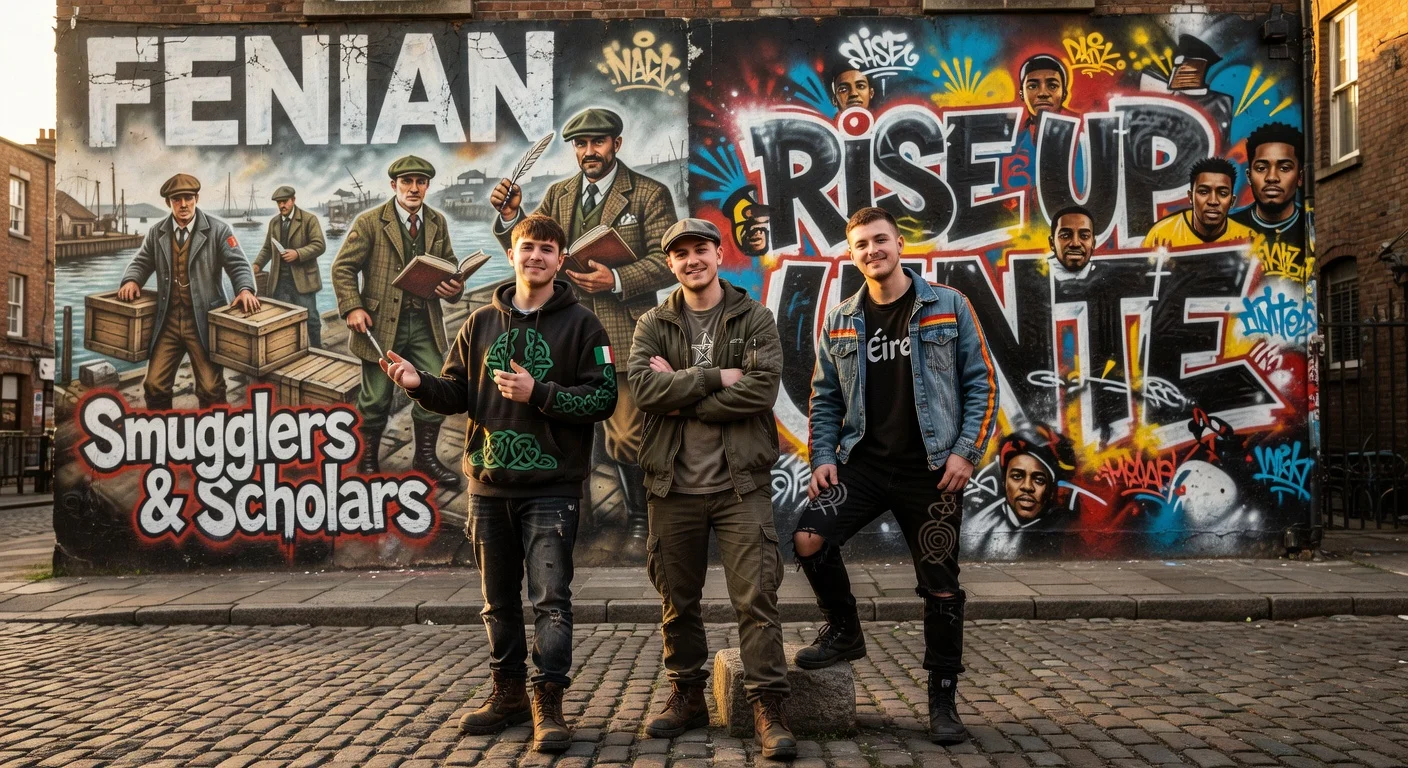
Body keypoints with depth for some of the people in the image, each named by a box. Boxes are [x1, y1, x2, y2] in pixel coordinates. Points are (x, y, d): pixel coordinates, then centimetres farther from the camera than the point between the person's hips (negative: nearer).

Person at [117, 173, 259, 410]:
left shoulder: (218, 230, -3)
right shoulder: (156, 232, 9)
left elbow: (238, 264, -6)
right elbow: (142, 262, 19)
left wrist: (245, 289, -25)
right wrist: (131, 280, -3)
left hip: (204, 322, -3)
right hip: (168, 321, 4)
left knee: (211, 389, -2)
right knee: (154, 385, 4)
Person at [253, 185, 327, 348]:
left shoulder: (309, 219, -4)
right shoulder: (274, 222, 14)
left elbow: (320, 245, -11)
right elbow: (267, 248, 19)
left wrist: (298, 253, -22)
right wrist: (257, 265, 3)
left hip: (302, 278, -5)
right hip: (279, 280, 5)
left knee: (310, 318, 0)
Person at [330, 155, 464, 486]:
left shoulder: (437, 222, 7)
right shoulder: (370, 222, -6)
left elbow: (450, 266, 15)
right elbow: (343, 267, -5)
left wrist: (454, 287, -7)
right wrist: (352, 307, -16)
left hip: (425, 323, 4)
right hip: (381, 323, -3)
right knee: (376, 399, 6)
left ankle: (425, 458, 20)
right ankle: (367, 461, 25)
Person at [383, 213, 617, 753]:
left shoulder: (579, 324, -2)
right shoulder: (482, 322, 10)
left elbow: (603, 398, -9)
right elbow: (457, 393, 11)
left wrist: (539, 394, -17)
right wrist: (419, 385, -8)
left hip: (551, 486, -4)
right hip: (488, 485, 4)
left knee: (550, 599, -5)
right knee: (499, 601, 13)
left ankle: (548, 705, 4)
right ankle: (508, 695, 27)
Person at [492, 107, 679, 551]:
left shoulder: (649, 194, -1)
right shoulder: (558, 196, 13)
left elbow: (668, 262, -6)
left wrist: (617, 280, -19)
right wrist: (509, 216, -9)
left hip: (621, 335, -4)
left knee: (626, 439, -3)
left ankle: (639, 520, 19)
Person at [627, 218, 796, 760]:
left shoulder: (755, 320, 3)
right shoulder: (653, 325, 7)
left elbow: (761, 389, -13)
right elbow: (643, 387, -10)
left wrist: (680, 398, -11)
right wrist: (716, 378, -15)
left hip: (741, 482, -2)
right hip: (673, 485, 2)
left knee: (756, 597, -4)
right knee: (678, 600, 12)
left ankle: (768, 708, 5)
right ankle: (687, 698, 27)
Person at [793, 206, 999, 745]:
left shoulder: (948, 307, 0)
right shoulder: (840, 322, 8)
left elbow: (980, 383, 0)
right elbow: (825, 398, 12)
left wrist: (966, 451, -10)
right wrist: (822, 458, 0)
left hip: (932, 470, -2)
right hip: (863, 463, 2)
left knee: (940, 585, 5)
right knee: (808, 539, -18)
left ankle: (943, 700, 22)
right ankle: (844, 632, 9)